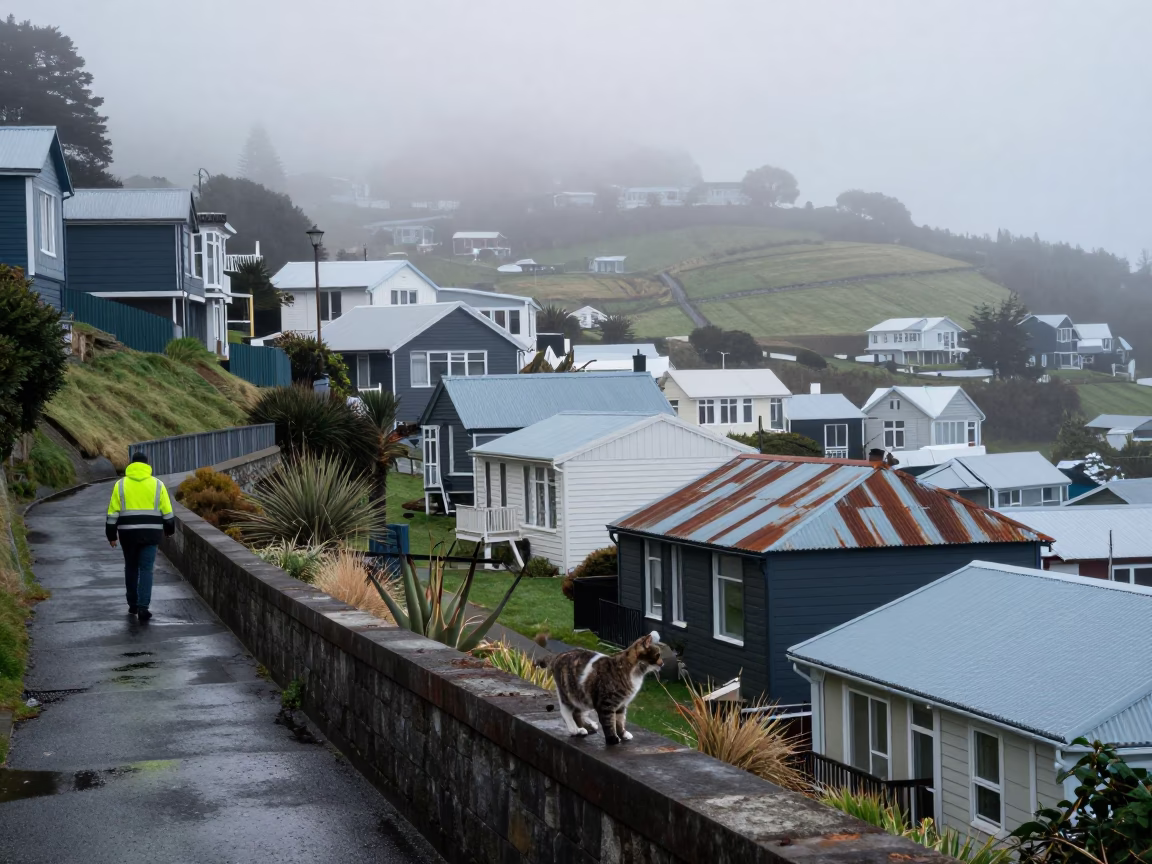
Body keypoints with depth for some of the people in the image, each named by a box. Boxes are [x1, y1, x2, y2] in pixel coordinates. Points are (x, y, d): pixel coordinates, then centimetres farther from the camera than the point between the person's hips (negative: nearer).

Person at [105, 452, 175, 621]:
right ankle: (143, 607, -11)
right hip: (150, 533, -1)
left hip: (128, 533, 1)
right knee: (146, 569, 1)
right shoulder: (157, 484, 2)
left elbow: (113, 513, -1)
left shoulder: (121, 484, 1)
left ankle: (133, 605, 23)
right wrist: (170, 529, 19)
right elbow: (167, 512, 4)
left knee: (131, 567, 17)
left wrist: (111, 535, 5)